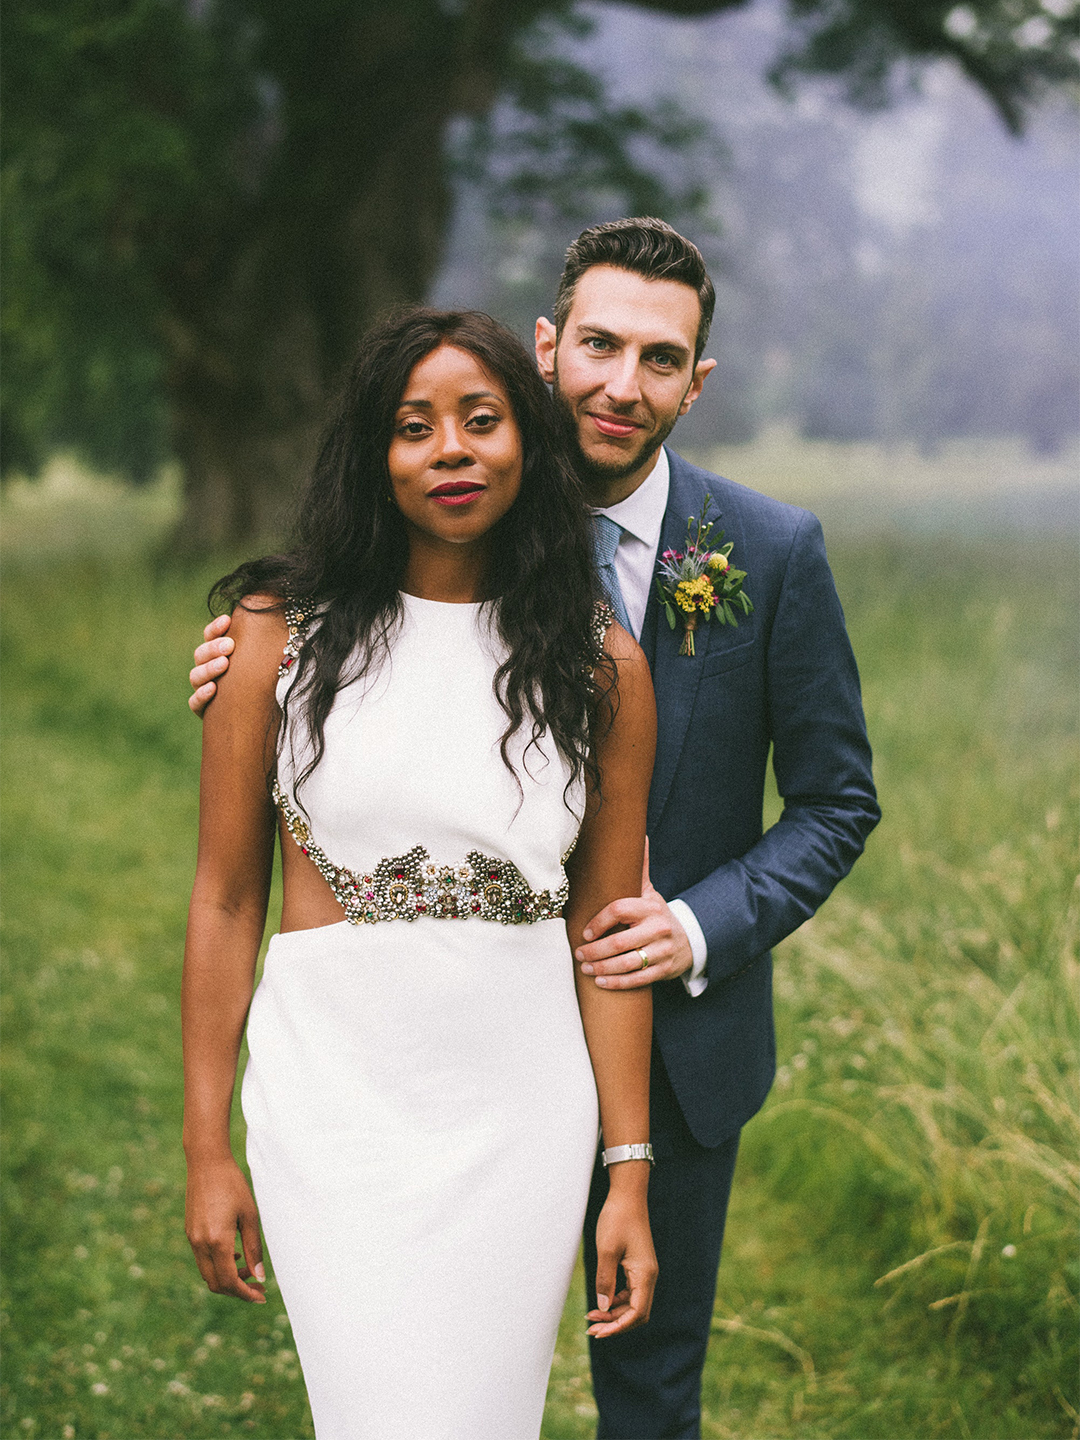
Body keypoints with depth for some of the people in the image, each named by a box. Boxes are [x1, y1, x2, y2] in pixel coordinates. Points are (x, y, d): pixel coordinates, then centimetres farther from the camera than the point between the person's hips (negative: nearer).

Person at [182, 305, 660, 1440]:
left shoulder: (599, 665, 2)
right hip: (335, 1090, -1)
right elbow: (224, 901, 1)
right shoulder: (281, 632, -2)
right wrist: (206, 1151, 1)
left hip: (522, 1103, 2)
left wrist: (629, 1177, 2)